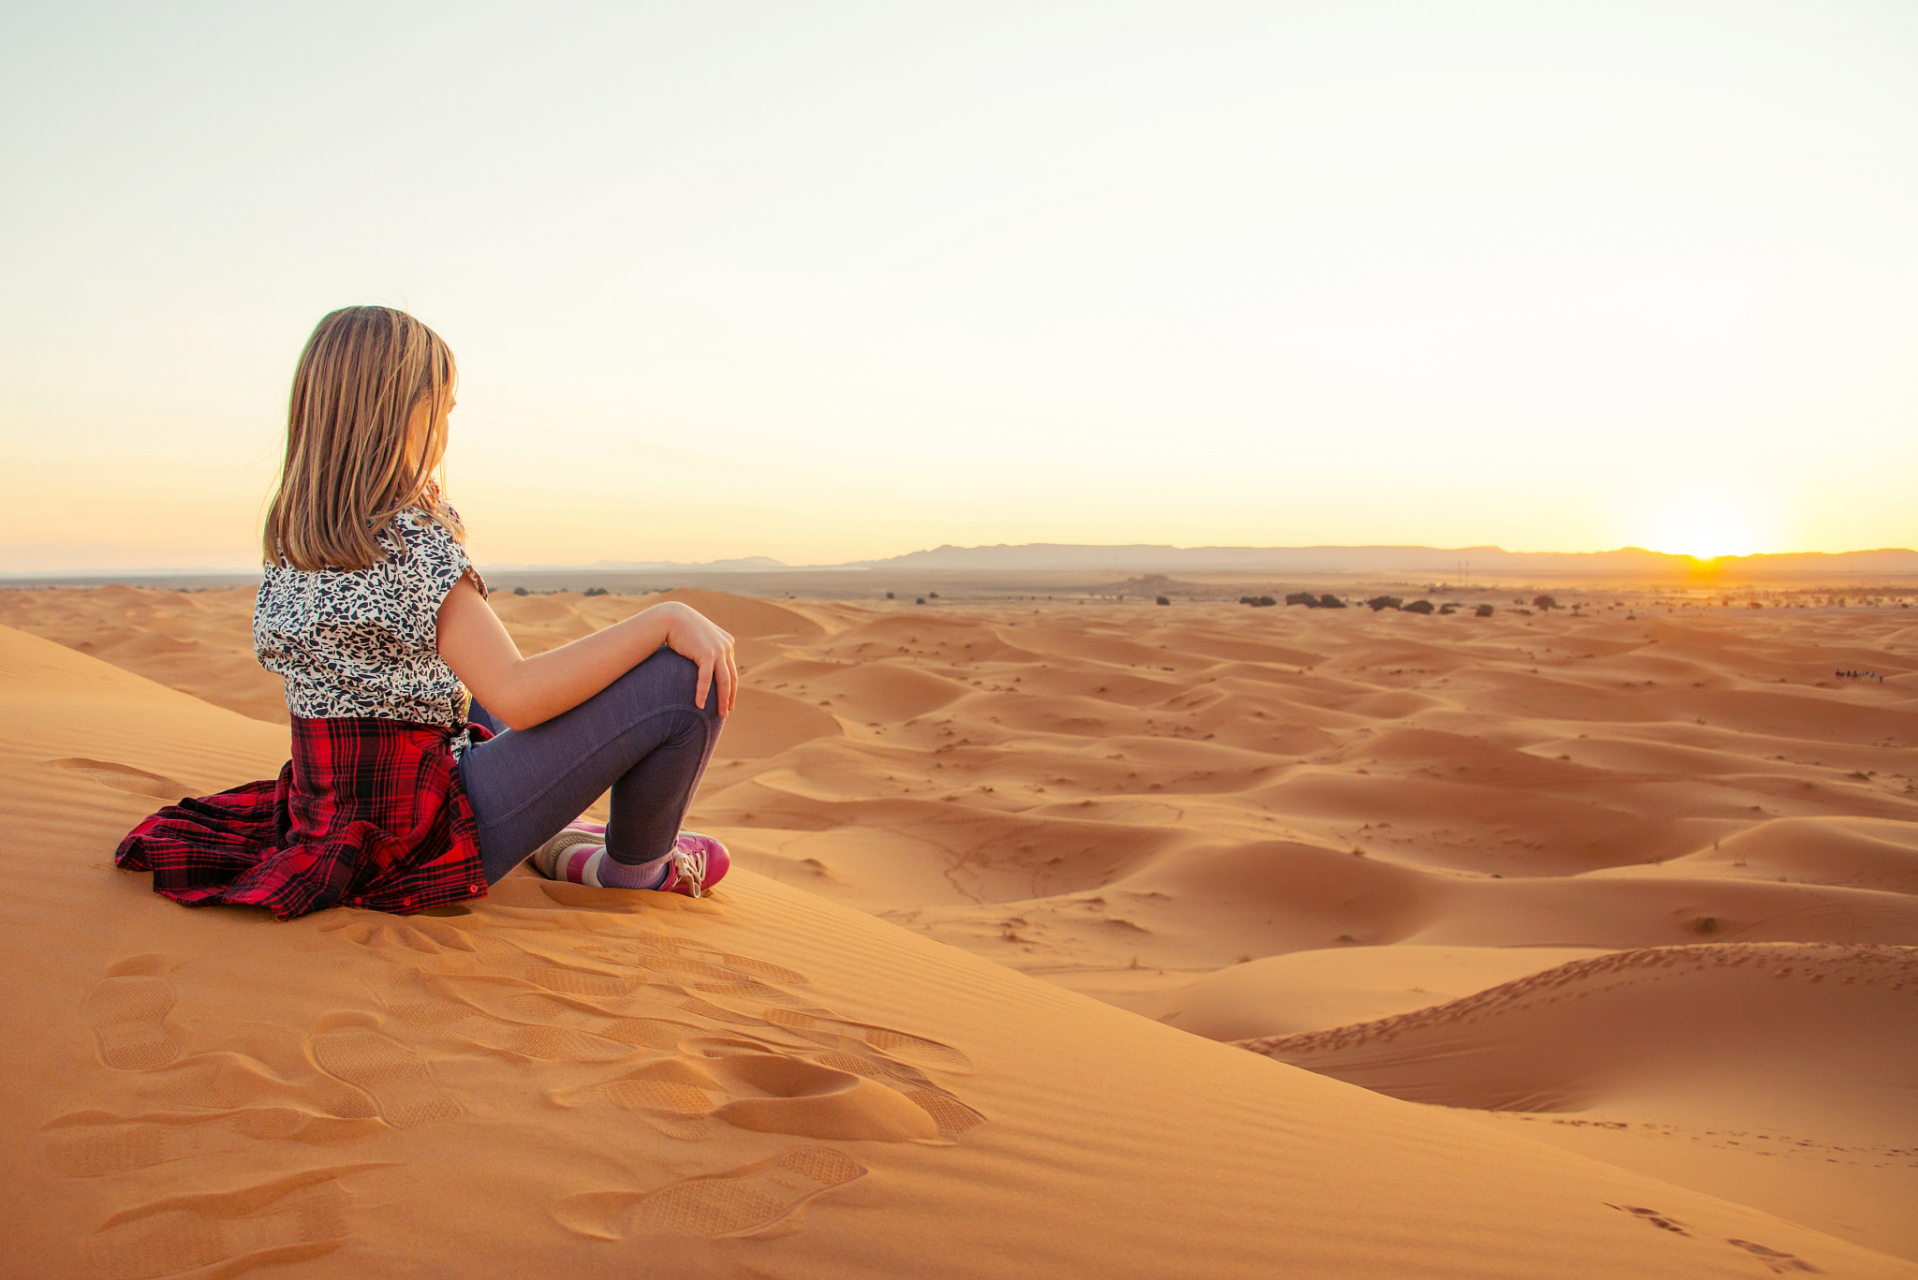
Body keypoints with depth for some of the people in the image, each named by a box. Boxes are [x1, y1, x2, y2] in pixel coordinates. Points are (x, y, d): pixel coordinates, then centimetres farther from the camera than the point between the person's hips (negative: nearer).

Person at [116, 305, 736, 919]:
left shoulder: (291, 538, 5)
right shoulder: (410, 542, -21)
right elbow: (515, 696, -31)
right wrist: (665, 620, -28)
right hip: (415, 847, -10)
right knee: (685, 680, -15)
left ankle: (551, 842, 27)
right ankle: (635, 867, 9)